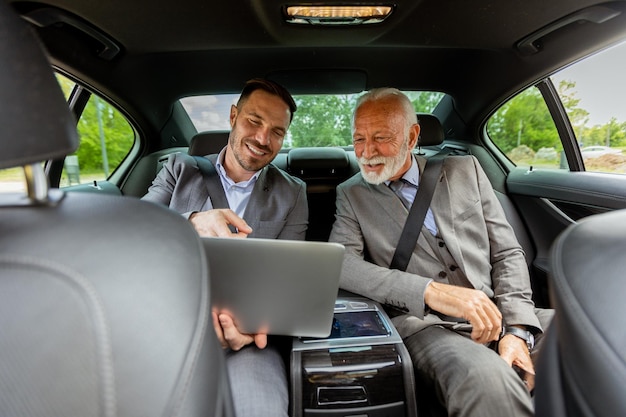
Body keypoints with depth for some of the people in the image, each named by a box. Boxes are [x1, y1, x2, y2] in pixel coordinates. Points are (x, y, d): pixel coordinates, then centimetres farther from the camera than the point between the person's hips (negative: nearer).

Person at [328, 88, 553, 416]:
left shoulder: (465, 171, 11)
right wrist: (431, 291, -21)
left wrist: (517, 331, -6)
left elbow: (507, 253, 10)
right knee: (487, 380, -34)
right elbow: (339, 263, -11)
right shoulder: (351, 195, 6)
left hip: (499, 314, 4)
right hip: (423, 323, -3)